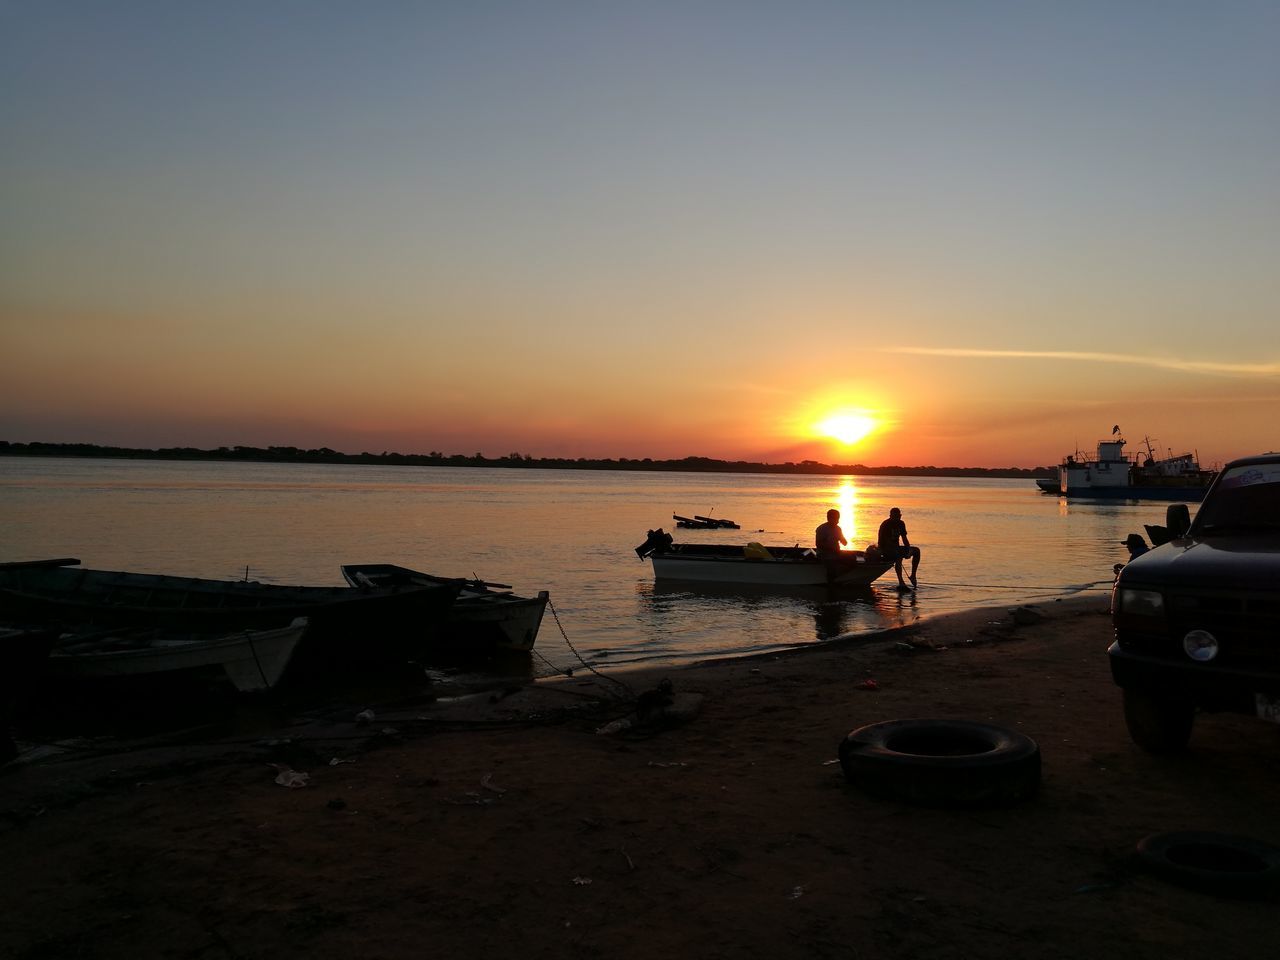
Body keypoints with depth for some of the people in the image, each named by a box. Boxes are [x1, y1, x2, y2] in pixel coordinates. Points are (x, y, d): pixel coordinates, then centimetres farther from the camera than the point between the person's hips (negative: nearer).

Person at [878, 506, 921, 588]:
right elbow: (887, 542, -23)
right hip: (886, 550, -8)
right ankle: (901, 582, -35)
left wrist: (909, 550, -10)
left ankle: (913, 575, 1)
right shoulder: (885, 525, -16)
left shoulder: (901, 524, 7)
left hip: (896, 548, 8)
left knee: (917, 550, 1)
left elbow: (904, 539, 8)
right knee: (899, 556, -34)